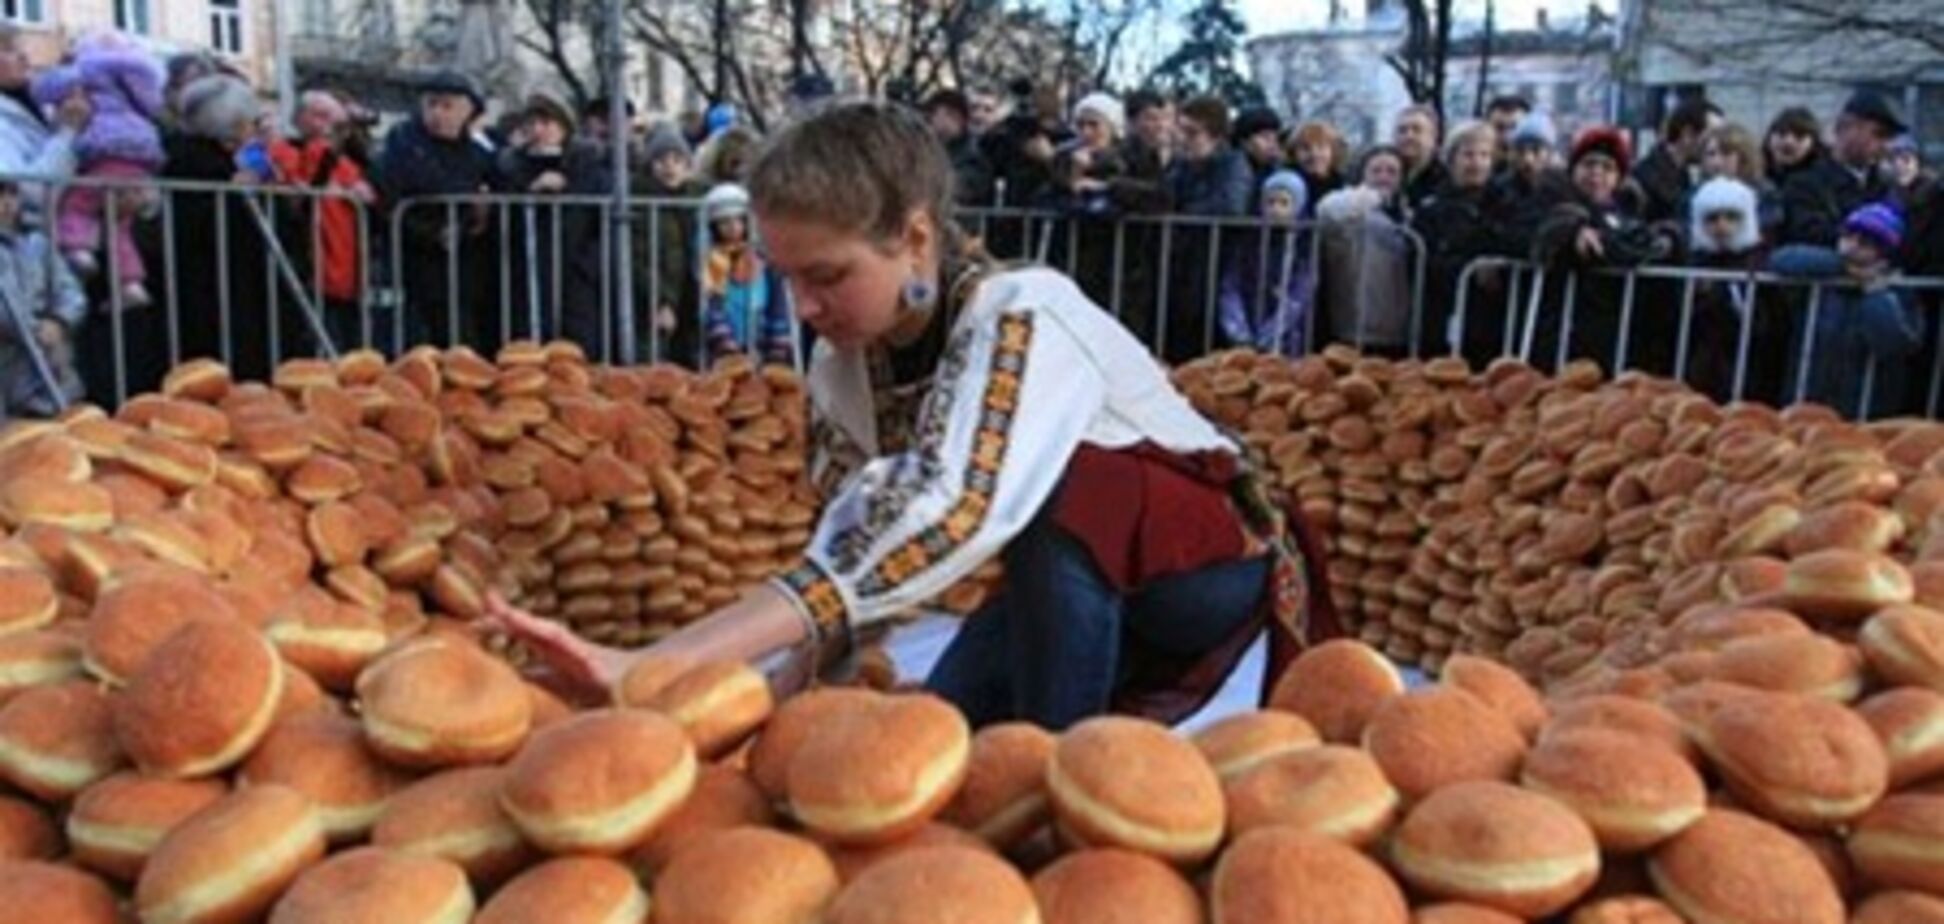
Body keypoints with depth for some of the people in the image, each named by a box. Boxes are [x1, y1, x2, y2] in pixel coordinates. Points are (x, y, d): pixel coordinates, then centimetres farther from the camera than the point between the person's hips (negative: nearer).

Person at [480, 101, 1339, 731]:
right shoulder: (841, 372, -10)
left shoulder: (1024, 317, -33)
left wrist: (654, 666, -53)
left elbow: (942, 518, -48)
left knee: (1054, 491, -35)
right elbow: (851, 550, -5)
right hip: (1072, 584, 7)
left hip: (1204, 561, -6)